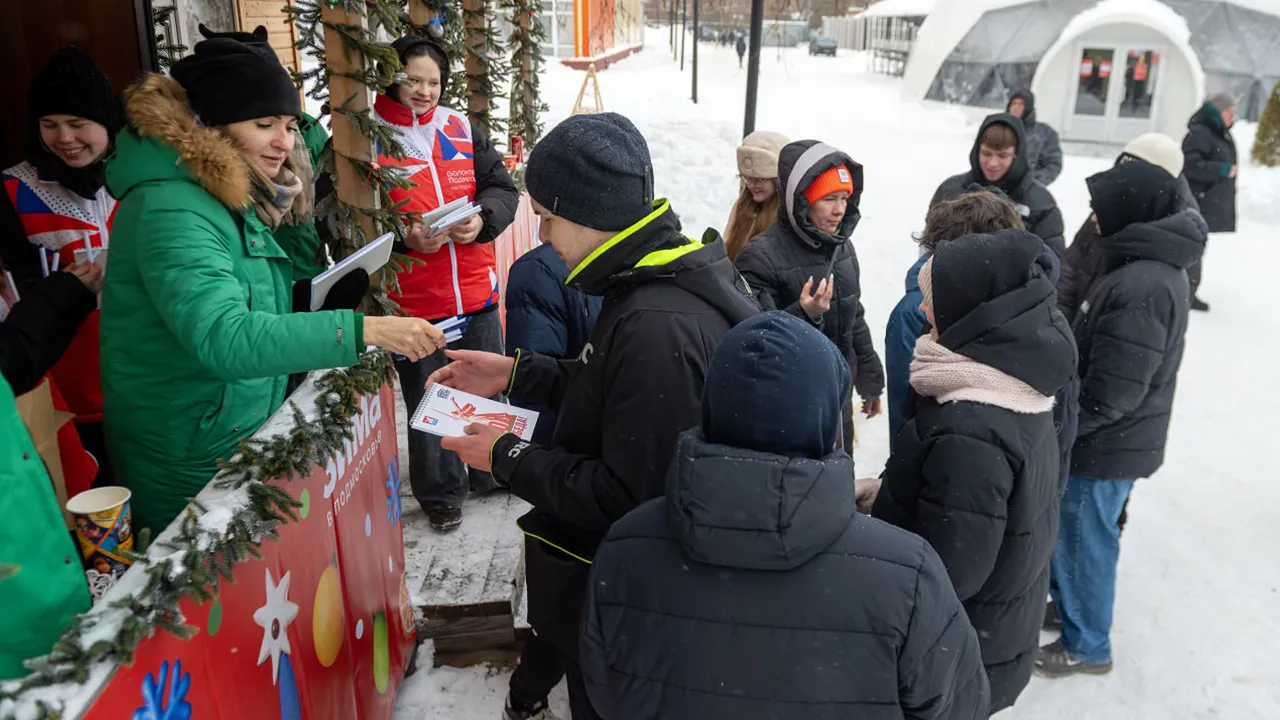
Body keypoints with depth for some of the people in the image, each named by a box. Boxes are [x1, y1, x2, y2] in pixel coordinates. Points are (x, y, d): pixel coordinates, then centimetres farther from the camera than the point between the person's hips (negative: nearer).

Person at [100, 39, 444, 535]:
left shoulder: (228, 198, 7)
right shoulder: (171, 209, -24)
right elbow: (223, 338, -37)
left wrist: (338, 294, -3)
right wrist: (362, 330, -43)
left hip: (242, 441, 9)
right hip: (192, 465, -9)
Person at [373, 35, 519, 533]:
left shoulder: (462, 128, 7)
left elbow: (501, 188, 6)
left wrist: (482, 219, -15)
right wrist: (404, 239, -23)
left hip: (476, 291, 5)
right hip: (413, 301, -4)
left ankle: (490, 473, 41)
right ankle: (440, 493, 28)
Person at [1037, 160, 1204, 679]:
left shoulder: (1142, 286, -28)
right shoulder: (1155, 267, 5)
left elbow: (1112, 392, -27)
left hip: (1107, 445, -9)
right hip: (1118, 439, 9)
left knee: (1083, 540, 8)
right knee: (1071, 531, 24)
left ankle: (1085, 646, 26)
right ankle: (1069, 602, 45)